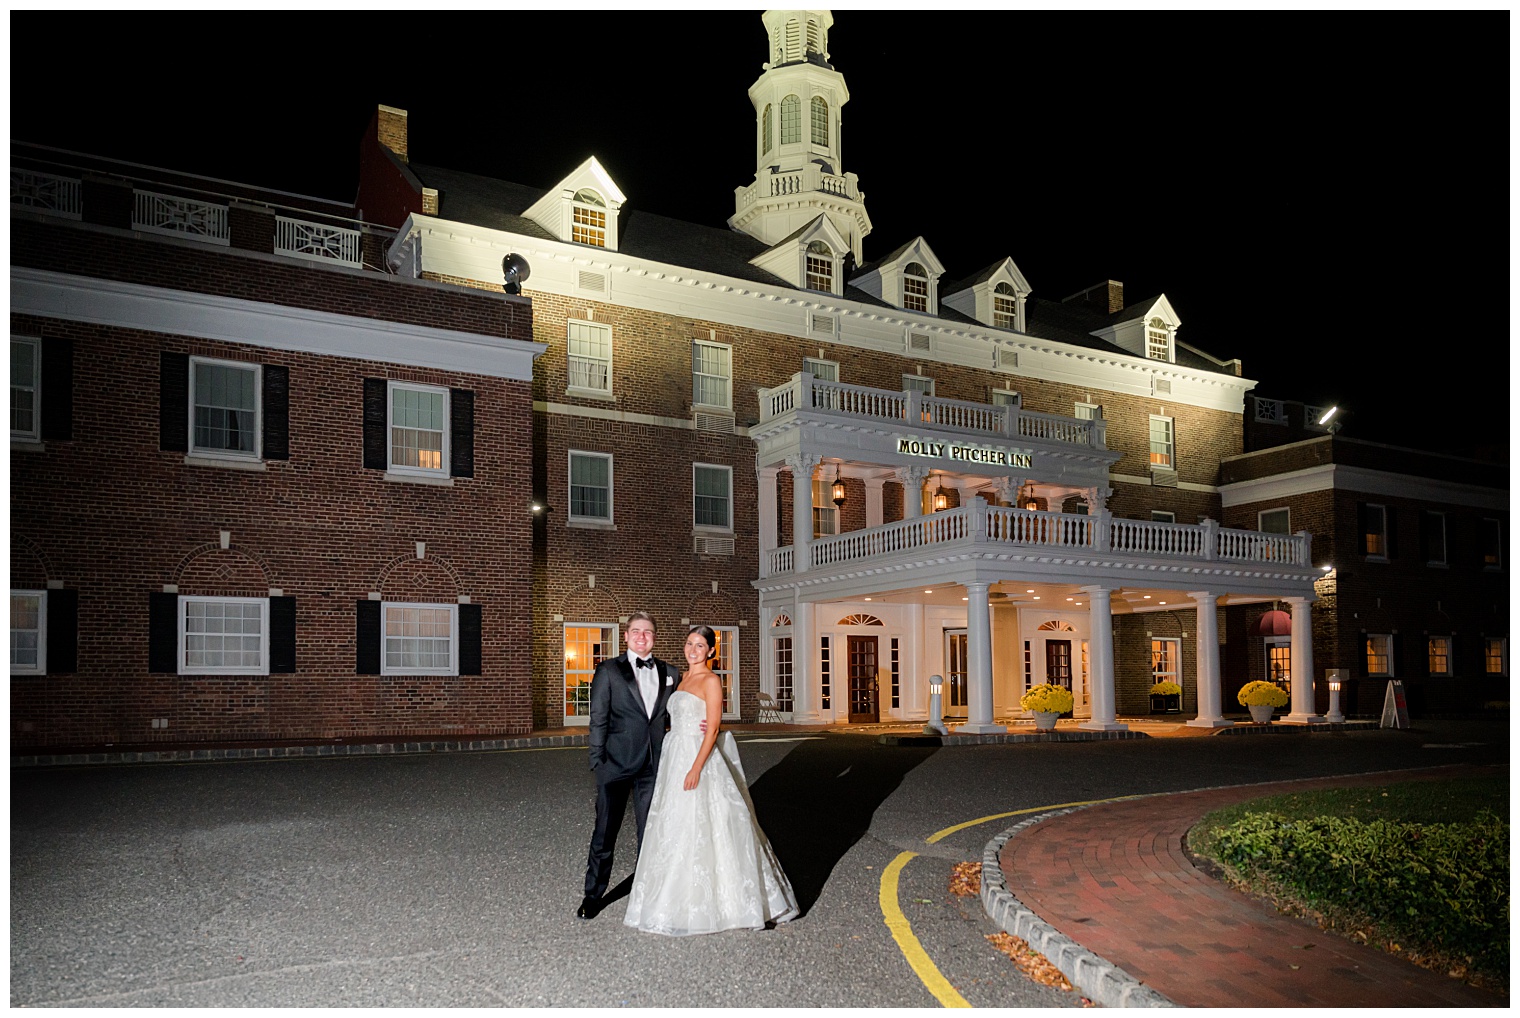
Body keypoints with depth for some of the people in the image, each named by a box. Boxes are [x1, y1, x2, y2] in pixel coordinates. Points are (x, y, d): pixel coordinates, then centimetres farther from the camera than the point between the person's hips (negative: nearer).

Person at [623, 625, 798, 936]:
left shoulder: (711, 680, -9)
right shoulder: (683, 678, 15)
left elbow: (713, 729, -16)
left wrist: (696, 768, -22)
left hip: (699, 758, -8)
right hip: (675, 758, 8)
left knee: (701, 828, -5)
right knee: (674, 827, 11)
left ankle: (717, 901, 7)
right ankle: (683, 901, 22)